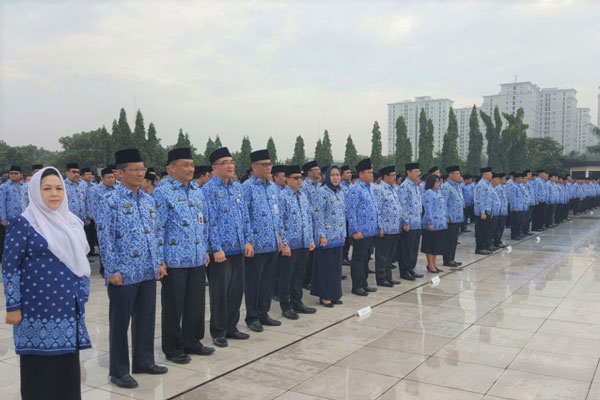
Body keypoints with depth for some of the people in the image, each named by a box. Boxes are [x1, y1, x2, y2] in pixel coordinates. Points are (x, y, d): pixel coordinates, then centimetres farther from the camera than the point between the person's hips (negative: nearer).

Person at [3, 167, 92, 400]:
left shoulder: (72, 222, 10)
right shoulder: (23, 223, -7)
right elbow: (9, 266, -8)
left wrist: (83, 296, 14)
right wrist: (13, 307, -11)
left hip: (68, 307, 5)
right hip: (38, 309, -5)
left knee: (67, 366, 10)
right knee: (39, 366, 4)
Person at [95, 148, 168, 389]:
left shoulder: (148, 200, 9)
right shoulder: (111, 202, -10)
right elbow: (104, 239, -12)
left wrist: (160, 262, 11)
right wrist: (113, 271, -14)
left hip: (148, 271, 6)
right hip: (123, 274, -6)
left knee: (146, 318, 16)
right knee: (120, 322, 6)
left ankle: (143, 361, 31)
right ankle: (119, 371, 19)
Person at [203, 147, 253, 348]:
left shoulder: (238, 187, 11)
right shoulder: (209, 189, -9)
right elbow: (211, 221, -13)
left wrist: (248, 240, 5)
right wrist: (217, 248, -16)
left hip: (238, 248, 6)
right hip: (221, 249, -6)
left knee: (237, 289, 12)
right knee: (220, 291, 3)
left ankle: (231, 327, 26)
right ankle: (218, 332, 17)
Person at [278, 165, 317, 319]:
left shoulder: (304, 197, 12)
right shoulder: (282, 196, -11)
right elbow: (279, 221, -14)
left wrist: (311, 239, 12)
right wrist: (284, 243, -16)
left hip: (304, 243, 7)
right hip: (289, 245, -7)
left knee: (299, 275, 16)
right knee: (286, 277, 5)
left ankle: (297, 303, 29)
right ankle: (285, 307, 16)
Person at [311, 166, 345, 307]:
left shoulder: (340, 192, 11)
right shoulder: (322, 191, -10)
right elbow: (319, 214, -13)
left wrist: (344, 233, 14)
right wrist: (322, 235, -16)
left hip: (338, 236, 7)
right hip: (327, 235, -7)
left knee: (336, 265, 11)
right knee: (326, 265, 1)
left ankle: (334, 294, 22)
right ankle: (324, 296, 10)